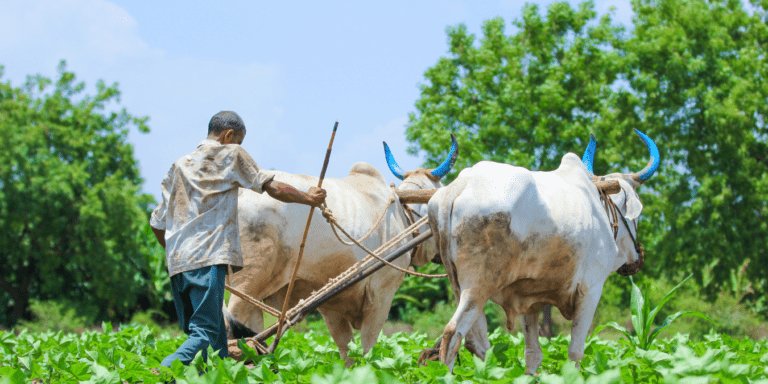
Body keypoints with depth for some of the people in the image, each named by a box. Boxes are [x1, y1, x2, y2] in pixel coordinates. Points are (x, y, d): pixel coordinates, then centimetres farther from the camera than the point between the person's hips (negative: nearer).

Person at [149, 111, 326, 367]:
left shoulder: (179, 165, 23)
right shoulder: (231, 155, 7)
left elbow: (157, 224, 22)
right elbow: (273, 188, 9)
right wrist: (308, 198, 25)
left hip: (177, 262, 7)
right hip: (208, 259, -7)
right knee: (206, 334, -14)